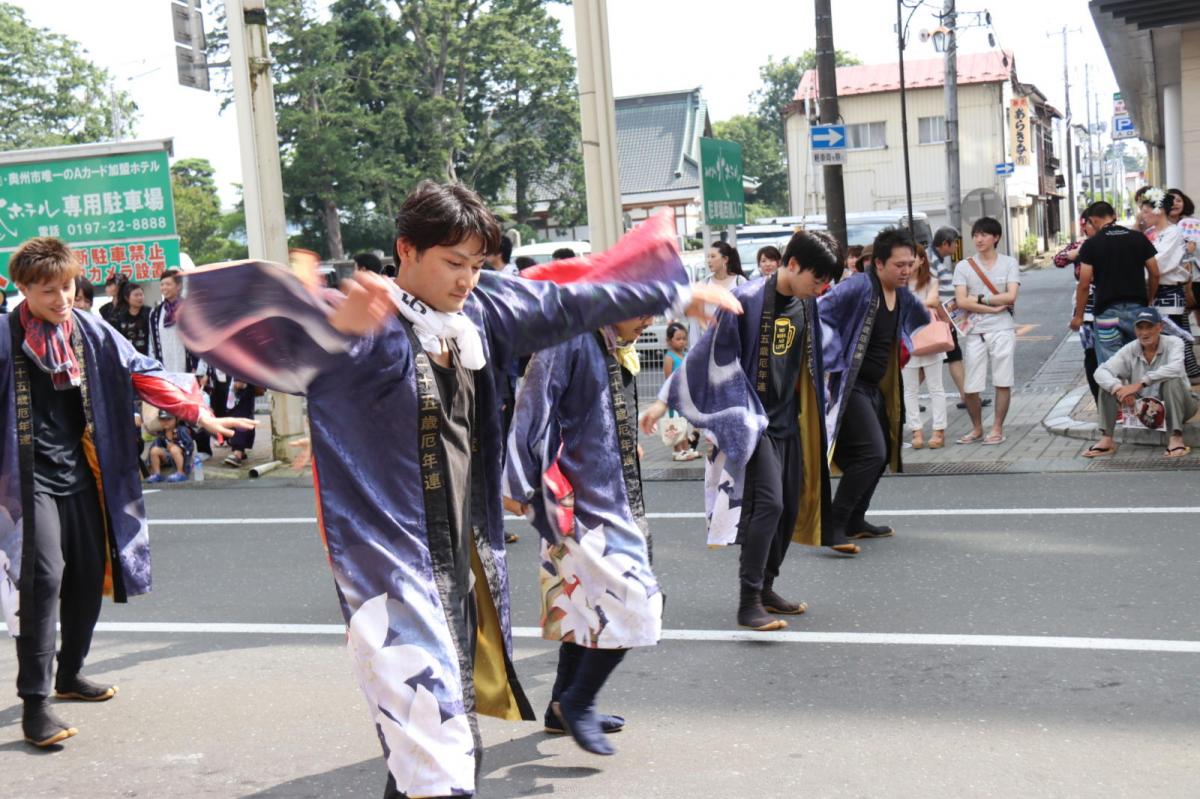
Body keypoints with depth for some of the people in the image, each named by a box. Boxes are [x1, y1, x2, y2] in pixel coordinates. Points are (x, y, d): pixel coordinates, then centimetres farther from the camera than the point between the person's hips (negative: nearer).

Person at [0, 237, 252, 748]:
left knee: (89, 575, 10)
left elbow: (142, 374, 4)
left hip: (81, 472, 5)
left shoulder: (90, 332, 5)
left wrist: (198, 413, -4)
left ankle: (69, 674, 30)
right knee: (44, 576, -15)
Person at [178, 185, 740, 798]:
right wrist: (334, 323, -57)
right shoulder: (365, 331, -16)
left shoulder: (484, 312, 5)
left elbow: (576, 302, 18)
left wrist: (677, 291, 26)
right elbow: (273, 341, -35)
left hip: (469, 559, 8)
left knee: (458, 740, 20)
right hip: (391, 566, -8)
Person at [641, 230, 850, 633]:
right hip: (752, 421, -8)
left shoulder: (805, 305, 7)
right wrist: (665, 399, -12)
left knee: (790, 508, 8)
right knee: (768, 503, -17)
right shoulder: (746, 301, -15)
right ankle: (748, 603, -13)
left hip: (789, 420, 8)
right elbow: (705, 351, -11)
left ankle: (765, 588, 22)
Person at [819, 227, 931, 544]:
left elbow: (923, 322, 33)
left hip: (877, 388, 9)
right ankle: (833, 523, -12)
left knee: (882, 454, 15)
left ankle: (855, 521, 28)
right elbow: (817, 316, -22)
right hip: (850, 386, -9)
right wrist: (834, 363, -21)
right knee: (872, 452, -19)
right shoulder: (857, 288, -18)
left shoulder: (904, 297, 9)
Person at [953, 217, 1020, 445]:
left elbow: (1011, 297, -6)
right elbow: (961, 301, -5)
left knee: (1003, 383, 0)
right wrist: (994, 307, -10)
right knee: (969, 388, 0)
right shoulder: (963, 266, 5)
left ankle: (997, 429, 12)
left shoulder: (1009, 263, 5)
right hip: (974, 332, 1)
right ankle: (976, 429, 19)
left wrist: (979, 299, -7)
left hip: (1002, 330, -1)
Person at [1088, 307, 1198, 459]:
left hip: (1176, 405, -3)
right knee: (1110, 383, -14)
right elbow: (1100, 372, -18)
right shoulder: (1130, 350, -6)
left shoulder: (1174, 343, -13)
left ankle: (1175, 438, -38)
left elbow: (1175, 368, -36)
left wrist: (1141, 382, -41)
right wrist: (1118, 388, -38)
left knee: (1172, 380, -34)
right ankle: (1106, 440, -20)